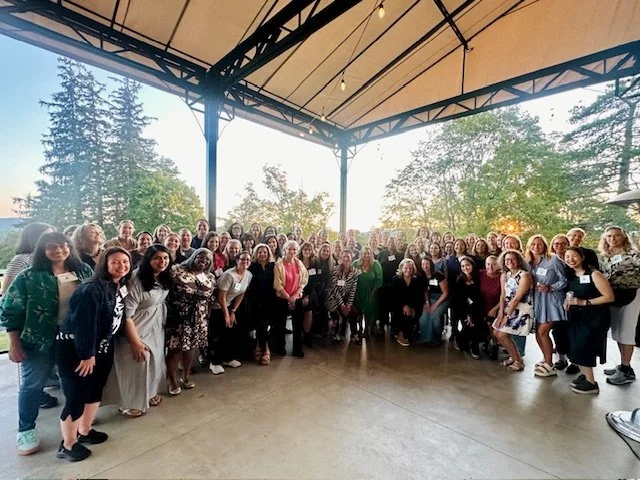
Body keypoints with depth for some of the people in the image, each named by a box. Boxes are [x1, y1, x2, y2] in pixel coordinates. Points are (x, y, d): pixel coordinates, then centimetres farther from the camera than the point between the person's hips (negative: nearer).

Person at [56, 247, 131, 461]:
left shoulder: (121, 288, 1)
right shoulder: (92, 289, -24)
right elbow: (83, 324, -25)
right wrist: (87, 354, -21)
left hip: (102, 348, 8)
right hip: (75, 349, -8)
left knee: (95, 391, 18)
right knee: (76, 396, 2)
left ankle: (84, 431, 38)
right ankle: (67, 445, 23)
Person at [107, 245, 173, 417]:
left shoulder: (165, 279, -5)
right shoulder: (136, 282, -27)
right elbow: (126, 315, -25)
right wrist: (135, 342, -22)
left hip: (157, 328, 7)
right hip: (138, 330, -7)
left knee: (156, 361, 19)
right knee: (138, 365, 7)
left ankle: (149, 393, 42)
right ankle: (131, 403, 31)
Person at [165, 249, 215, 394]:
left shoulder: (210, 278, 5)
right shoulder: (177, 270, -10)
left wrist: (207, 317, 11)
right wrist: (166, 312, -12)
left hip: (199, 320, 4)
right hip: (178, 317, -4)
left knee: (192, 347, 14)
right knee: (175, 348, 4)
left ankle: (186, 376, 36)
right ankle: (173, 381, 25)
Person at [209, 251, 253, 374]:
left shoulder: (249, 275, -7)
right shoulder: (229, 275, -27)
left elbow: (241, 294, 2)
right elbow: (221, 297, -22)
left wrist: (233, 312, 1)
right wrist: (226, 315, -15)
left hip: (229, 306, 7)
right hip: (216, 307, -7)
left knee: (233, 333, 10)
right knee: (217, 336, -2)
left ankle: (228, 358, 28)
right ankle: (215, 362, 15)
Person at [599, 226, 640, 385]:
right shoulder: (605, 257, 11)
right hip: (612, 297, 6)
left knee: (626, 331, -1)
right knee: (617, 331, 12)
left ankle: (626, 370, 10)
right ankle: (623, 366, 24)